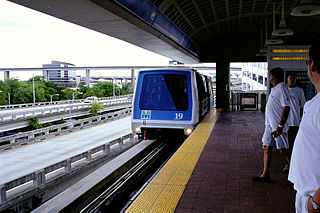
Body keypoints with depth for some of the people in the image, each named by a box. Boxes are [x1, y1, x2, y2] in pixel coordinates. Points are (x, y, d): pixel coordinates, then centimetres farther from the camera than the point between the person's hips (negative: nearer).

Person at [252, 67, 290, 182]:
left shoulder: (282, 89, -15)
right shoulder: (274, 89, 15)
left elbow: (286, 108, -21)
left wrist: (280, 126, -25)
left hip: (278, 126, -10)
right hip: (270, 125, 10)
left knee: (284, 151, -1)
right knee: (267, 148, 9)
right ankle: (265, 175, 14)